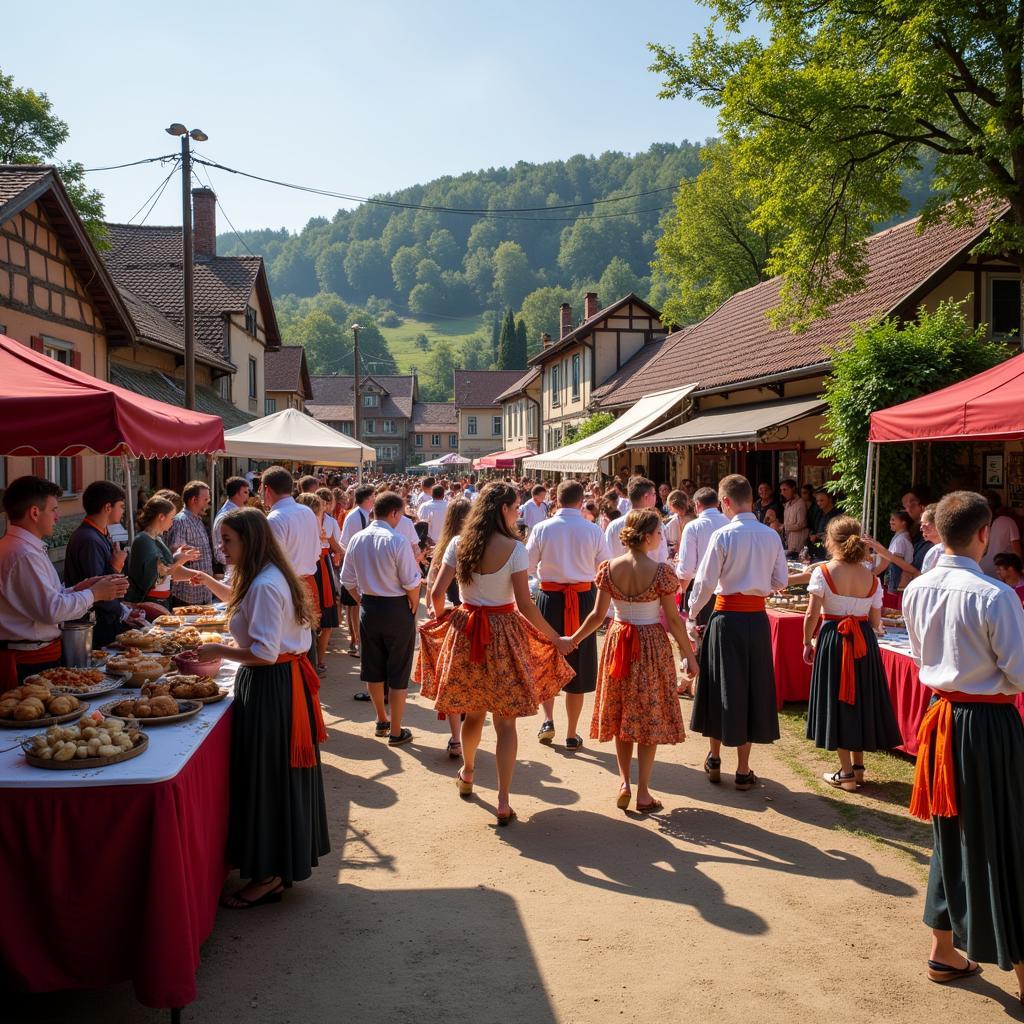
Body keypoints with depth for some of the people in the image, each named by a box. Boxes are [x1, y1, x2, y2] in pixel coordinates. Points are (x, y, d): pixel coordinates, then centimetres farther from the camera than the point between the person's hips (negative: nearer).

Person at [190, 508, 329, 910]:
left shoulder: (265, 586, -21)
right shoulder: (269, 577, 11)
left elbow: (264, 653, -25)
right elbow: (238, 599, 35)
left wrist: (217, 650, -14)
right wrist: (207, 580, 24)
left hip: (271, 688, -10)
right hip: (285, 681, 10)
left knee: (267, 779, 0)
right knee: (281, 778, 18)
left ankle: (269, 876, 13)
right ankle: (285, 861, 31)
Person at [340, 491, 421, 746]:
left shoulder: (357, 539, -1)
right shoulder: (397, 541, -19)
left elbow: (348, 581, 4)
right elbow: (411, 583, -17)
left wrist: (363, 602, 14)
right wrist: (413, 608, 0)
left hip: (368, 607, 6)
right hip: (396, 610, -5)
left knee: (373, 668, 19)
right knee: (398, 672, 8)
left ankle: (381, 720, 36)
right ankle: (396, 732, 16)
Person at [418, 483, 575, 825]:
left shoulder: (458, 544, -1)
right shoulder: (514, 548, -12)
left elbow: (437, 594, -2)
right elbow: (525, 604, -15)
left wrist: (440, 618, 20)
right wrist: (556, 640, -6)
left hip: (464, 631, 4)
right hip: (503, 635, -3)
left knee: (472, 711, 23)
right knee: (505, 720, 5)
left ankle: (467, 774, 43)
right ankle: (503, 802, 6)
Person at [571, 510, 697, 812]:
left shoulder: (608, 568, -7)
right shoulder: (661, 571, -16)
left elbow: (598, 615, -4)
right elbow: (673, 619, -12)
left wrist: (572, 640, 10)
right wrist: (689, 656, -1)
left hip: (617, 643, 3)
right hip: (651, 645, -3)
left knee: (622, 713, 18)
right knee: (650, 717, 7)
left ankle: (624, 781, 15)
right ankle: (643, 793, 12)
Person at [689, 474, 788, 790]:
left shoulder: (723, 535, -12)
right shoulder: (771, 536, 0)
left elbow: (705, 582, -10)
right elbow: (781, 581, 5)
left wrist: (692, 612, 6)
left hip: (727, 616, -3)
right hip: (758, 618, 3)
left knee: (721, 686, 11)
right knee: (753, 688, 11)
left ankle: (714, 761, 26)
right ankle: (743, 771, 18)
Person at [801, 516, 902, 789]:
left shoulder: (823, 572, -10)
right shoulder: (871, 576, 2)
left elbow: (812, 615, -11)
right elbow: (876, 621, 5)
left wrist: (807, 643, 1)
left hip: (832, 640, -4)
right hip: (865, 641, 4)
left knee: (836, 700, 6)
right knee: (861, 699, 17)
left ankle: (846, 773, 10)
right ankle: (858, 767, 25)